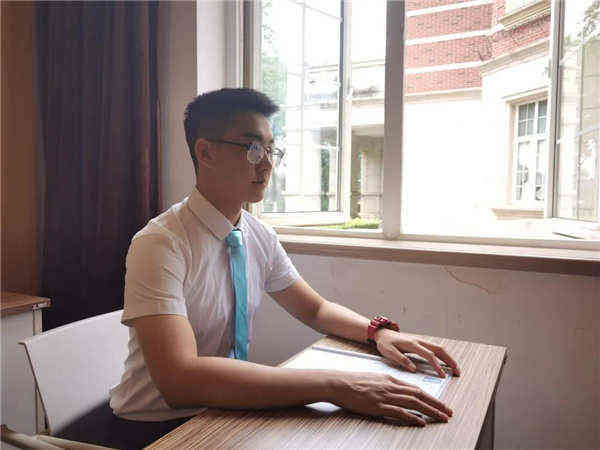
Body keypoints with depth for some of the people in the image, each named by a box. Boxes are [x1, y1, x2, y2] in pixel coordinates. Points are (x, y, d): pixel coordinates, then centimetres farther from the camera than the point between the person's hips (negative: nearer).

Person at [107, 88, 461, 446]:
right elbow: (179, 378, -32)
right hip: (157, 426, -5)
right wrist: (333, 385, -37)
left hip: (226, 410, 6)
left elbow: (315, 308, 10)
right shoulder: (159, 245, -21)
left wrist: (378, 332, -9)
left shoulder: (260, 236, 0)